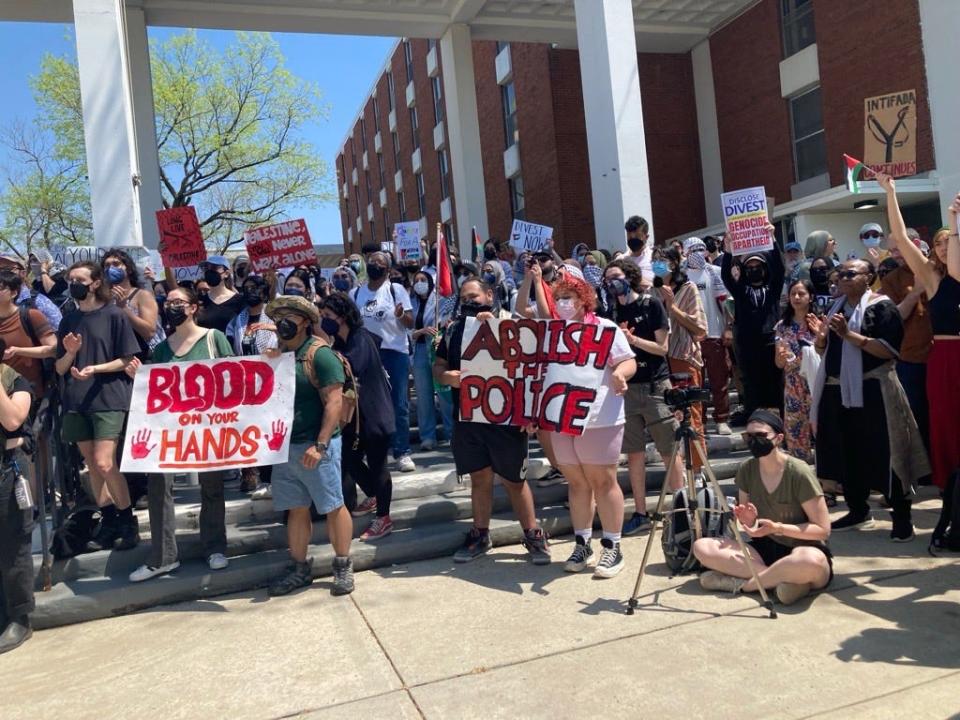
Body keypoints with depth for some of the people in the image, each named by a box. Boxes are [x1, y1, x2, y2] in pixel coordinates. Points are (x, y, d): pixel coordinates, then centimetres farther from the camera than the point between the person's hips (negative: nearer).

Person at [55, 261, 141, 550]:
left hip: (109, 399, -5)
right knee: (91, 464, 8)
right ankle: (108, 519, 21)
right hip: (75, 401, 5)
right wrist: (70, 352, -9)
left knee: (104, 463, -12)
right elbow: (60, 369, 11)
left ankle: (128, 520, 4)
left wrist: (95, 369, -17)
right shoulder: (68, 320, 11)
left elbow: (126, 360, -3)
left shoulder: (115, 315, -3)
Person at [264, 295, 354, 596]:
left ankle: (343, 567, 15)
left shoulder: (319, 353, -10)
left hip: (315, 445, -6)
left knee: (333, 507, 2)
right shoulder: (275, 355, 10)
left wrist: (320, 444, -21)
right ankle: (300, 569, 24)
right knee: (296, 510, 13)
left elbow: (334, 401, -16)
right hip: (285, 445, 6)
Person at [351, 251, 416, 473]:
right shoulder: (355, 293, 9)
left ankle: (402, 453, 5)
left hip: (395, 352, -3)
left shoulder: (396, 290, -1)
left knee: (399, 404, -1)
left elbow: (410, 323, -5)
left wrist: (401, 315, -25)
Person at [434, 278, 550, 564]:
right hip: (467, 418, 4)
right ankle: (480, 535, 29)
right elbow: (438, 366, 13)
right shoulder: (454, 330, 9)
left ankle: (533, 536, 20)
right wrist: (446, 376, -11)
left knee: (514, 480, 6)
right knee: (479, 478, 15)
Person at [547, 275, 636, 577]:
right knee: (577, 483, 9)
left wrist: (619, 373, -26)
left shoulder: (603, 327, 1)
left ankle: (612, 547, 6)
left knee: (603, 481, -2)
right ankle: (582, 544, 18)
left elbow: (629, 361, -3)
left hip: (599, 419, -4)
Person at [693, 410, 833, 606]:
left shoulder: (798, 472, -16)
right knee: (702, 547, -18)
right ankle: (779, 578, -22)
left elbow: (823, 530, -12)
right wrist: (749, 521, -12)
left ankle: (741, 583, -21)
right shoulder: (746, 470, -1)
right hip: (765, 549, 5)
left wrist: (777, 527, -21)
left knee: (811, 561, -42)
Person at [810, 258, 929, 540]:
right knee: (847, 453, 12)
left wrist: (849, 334, -23)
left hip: (871, 390, -7)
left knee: (883, 454, -2)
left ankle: (902, 517, 10)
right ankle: (858, 511, 26)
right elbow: (822, 350, 18)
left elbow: (889, 350, -19)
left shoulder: (881, 306, -8)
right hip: (837, 390, 7)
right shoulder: (836, 307, 14)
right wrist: (821, 335, -4)